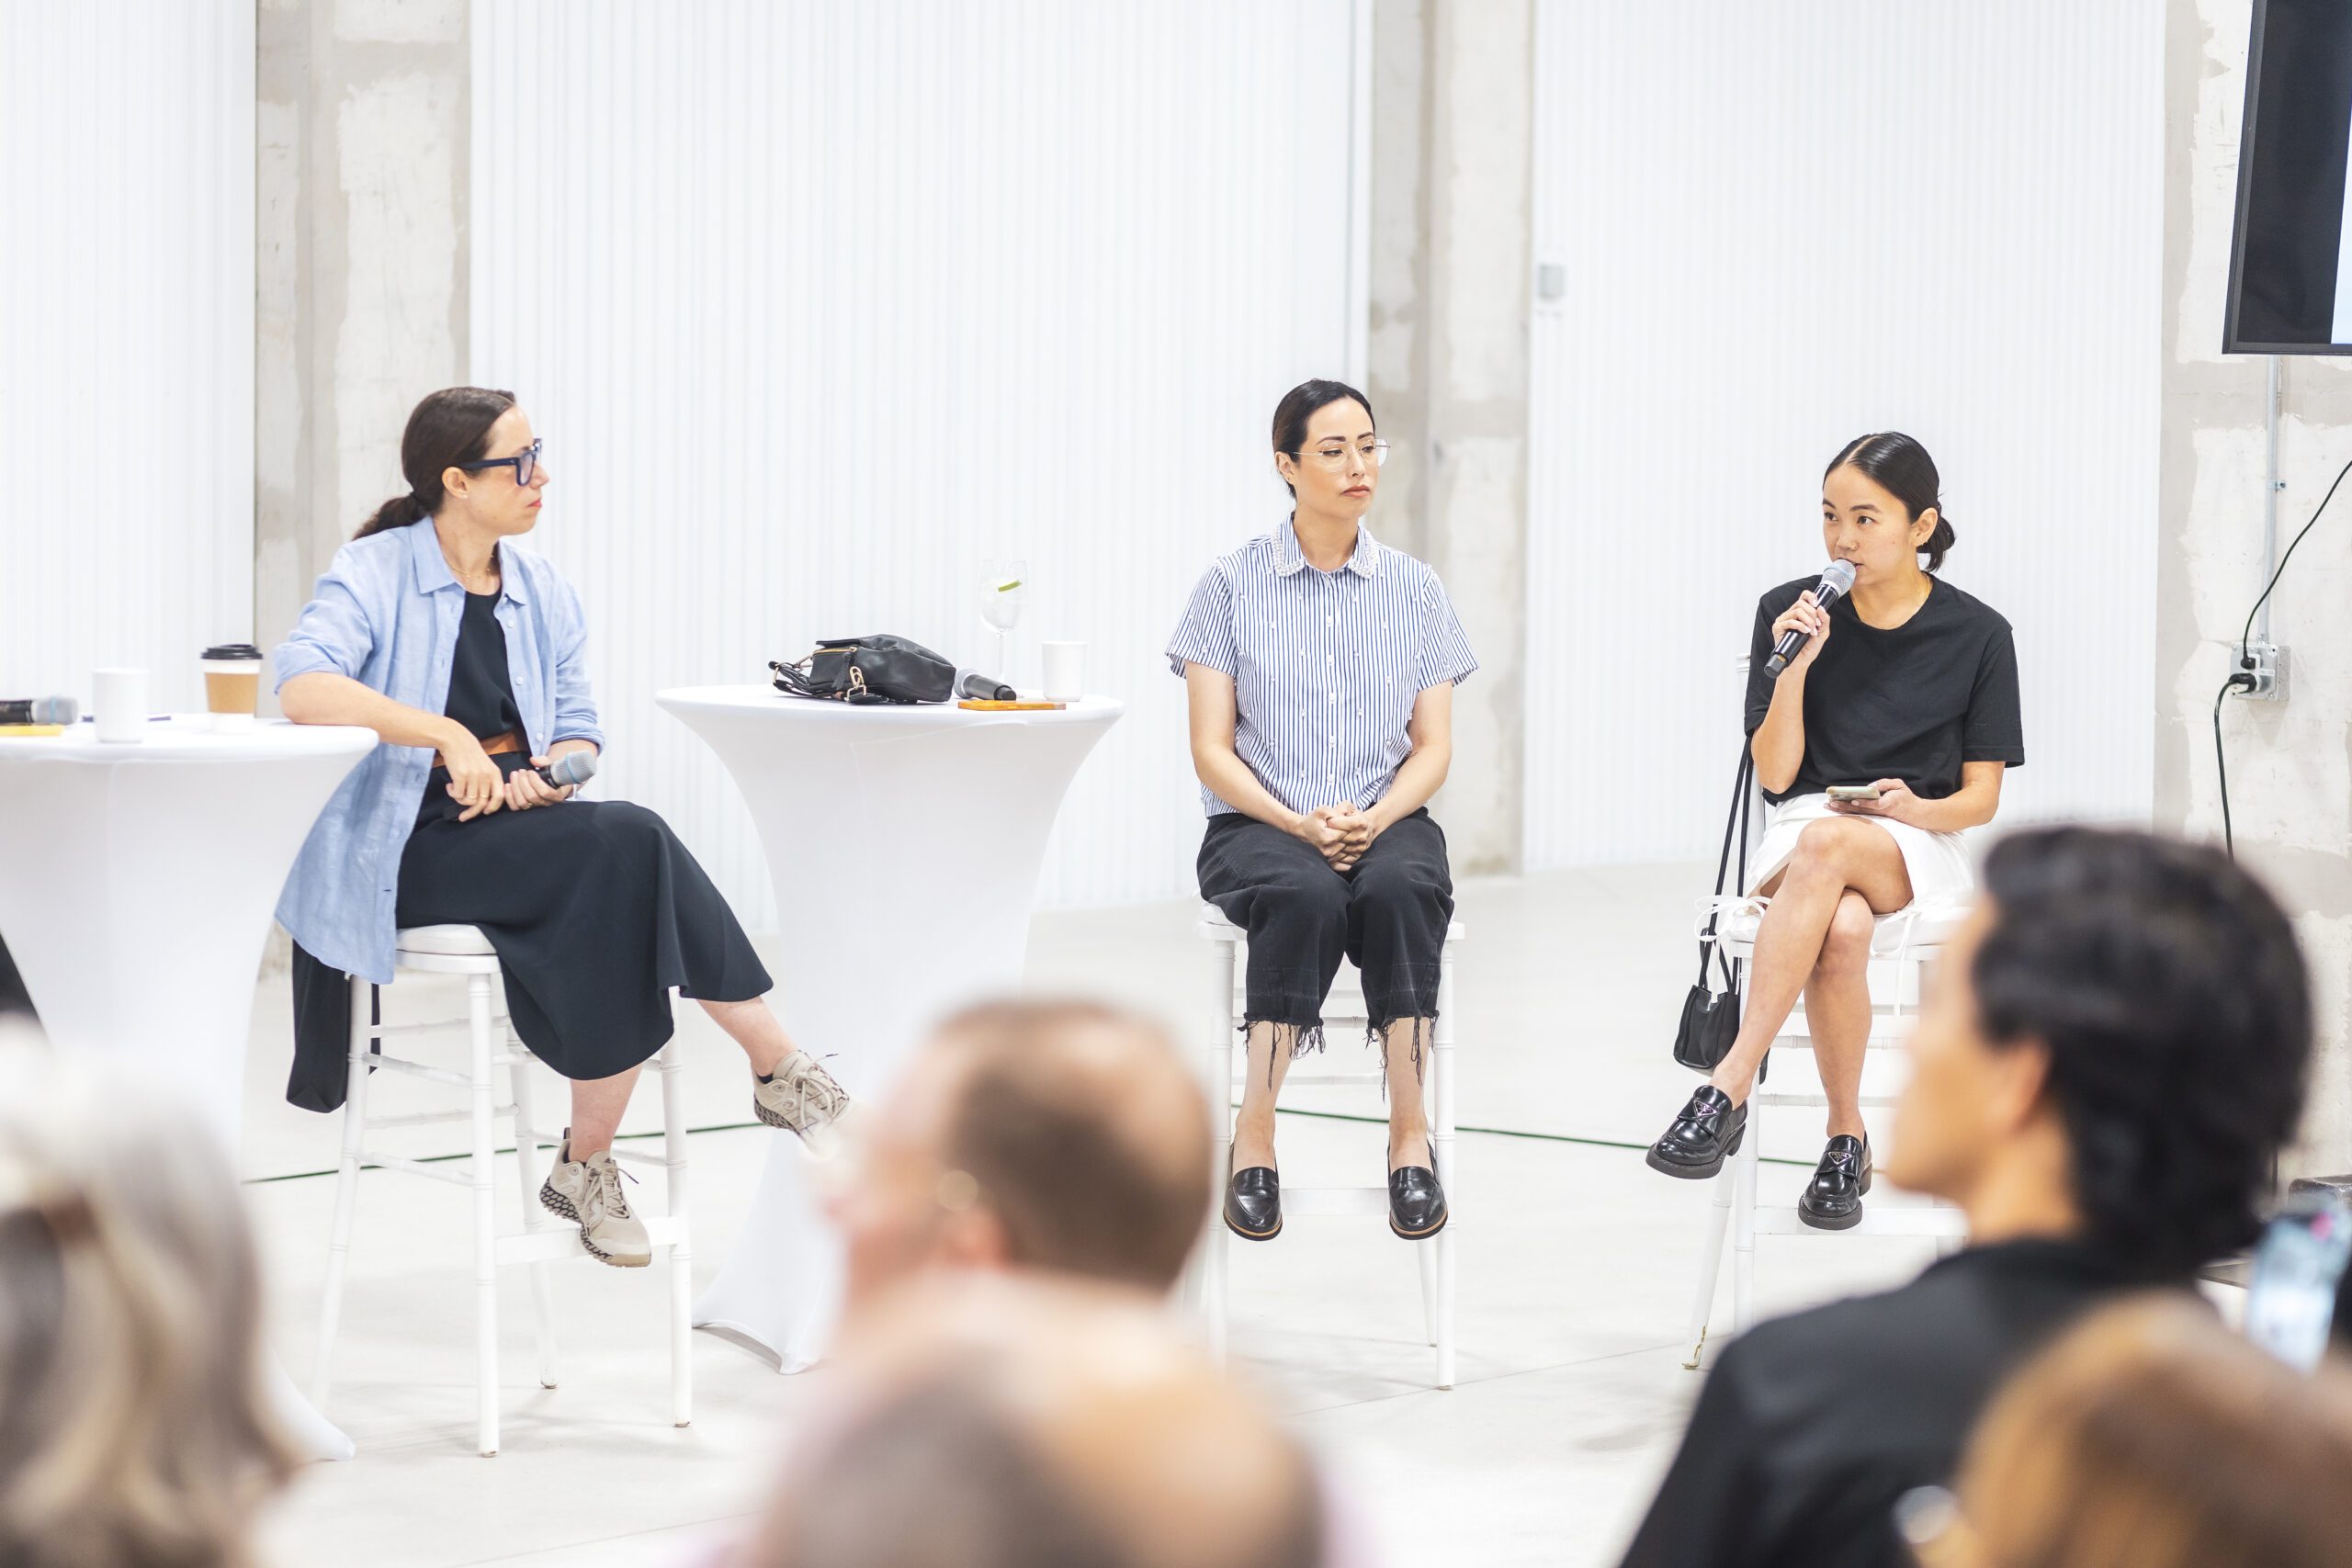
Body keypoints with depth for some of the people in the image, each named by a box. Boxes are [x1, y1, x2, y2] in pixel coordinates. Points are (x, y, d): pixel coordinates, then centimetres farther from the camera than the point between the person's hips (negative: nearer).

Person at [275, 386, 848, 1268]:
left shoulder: (544, 592, 14)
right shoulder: (374, 574, -5)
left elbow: (578, 731, 15)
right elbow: (302, 687, -22)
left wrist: (555, 773, -10)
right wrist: (443, 734, -30)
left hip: (524, 828, 6)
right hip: (411, 845, -6)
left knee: (626, 854, -29)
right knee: (628, 847, -29)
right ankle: (779, 1068, -17)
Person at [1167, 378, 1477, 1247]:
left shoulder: (1415, 589, 10)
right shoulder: (1232, 584, 3)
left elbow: (1433, 748, 8)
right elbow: (1212, 749, 0)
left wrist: (1376, 819, -13)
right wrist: (1299, 824, -15)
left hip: (1388, 823, 2)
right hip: (1260, 826, -2)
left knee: (1397, 890, -35)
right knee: (1305, 897, -37)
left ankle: (1409, 1128, -30)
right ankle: (1254, 1133, -29)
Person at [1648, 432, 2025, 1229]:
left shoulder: (1976, 634, 0)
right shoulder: (1788, 612, 2)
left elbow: (1980, 798, 4)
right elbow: (1775, 775, 1)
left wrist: (1915, 807, -18)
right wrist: (1795, 669, -13)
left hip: (1917, 853, -1)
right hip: (1798, 839, 1)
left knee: (1826, 843, -39)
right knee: (1842, 930, -39)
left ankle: (1730, 1086, -42)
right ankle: (1847, 1138, -27)